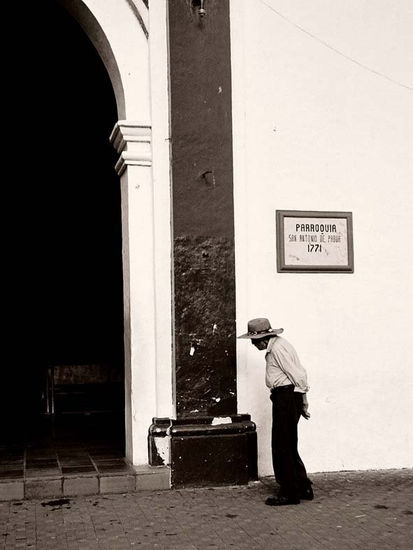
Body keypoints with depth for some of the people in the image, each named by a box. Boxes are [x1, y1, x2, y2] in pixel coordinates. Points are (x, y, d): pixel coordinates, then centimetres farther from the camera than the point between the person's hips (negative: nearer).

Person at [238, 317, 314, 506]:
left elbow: (298, 375, -18)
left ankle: (289, 493, 4)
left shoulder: (277, 349, -16)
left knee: (282, 448, -3)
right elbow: (299, 373, 18)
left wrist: (303, 403, -12)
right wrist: (302, 403, 16)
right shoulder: (275, 346, 16)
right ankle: (303, 488, 24)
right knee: (288, 448, 16)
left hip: (286, 397, -11)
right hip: (285, 398, 11)